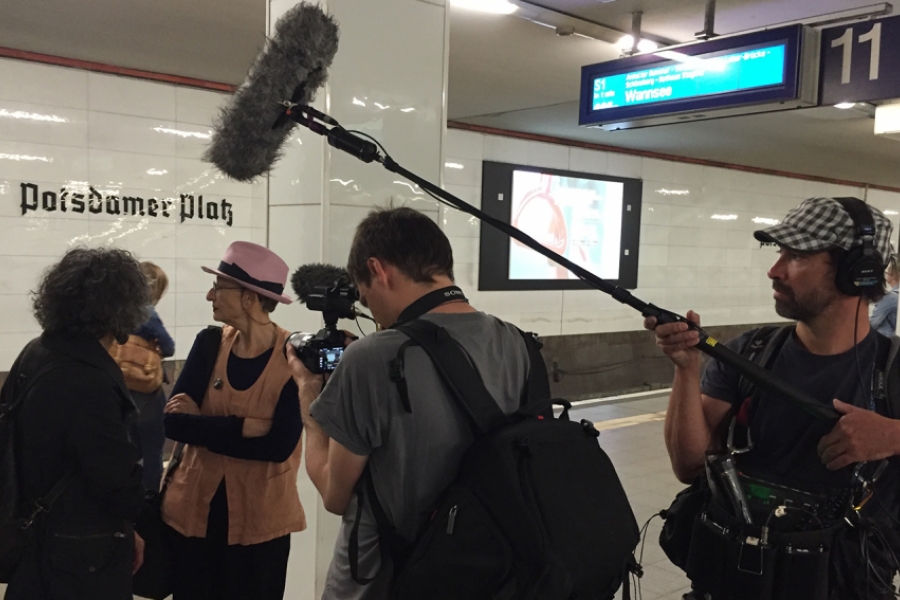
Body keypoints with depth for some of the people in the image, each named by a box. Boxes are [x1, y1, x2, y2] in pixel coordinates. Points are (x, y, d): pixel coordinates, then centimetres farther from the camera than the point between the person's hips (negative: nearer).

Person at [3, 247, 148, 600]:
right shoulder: (90, 383, -30)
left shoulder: (36, 353, -1)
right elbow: (116, 475, -25)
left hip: (35, 529, 9)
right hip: (82, 549, -9)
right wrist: (130, 520, -3)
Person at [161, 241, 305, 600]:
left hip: (260, 520, -3)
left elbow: (279, 445, -20)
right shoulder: (209, 344, -2)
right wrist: (244, 427, -20)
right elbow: (173, 423, -10)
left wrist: (201, 425, -15)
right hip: (194, 509, 4)